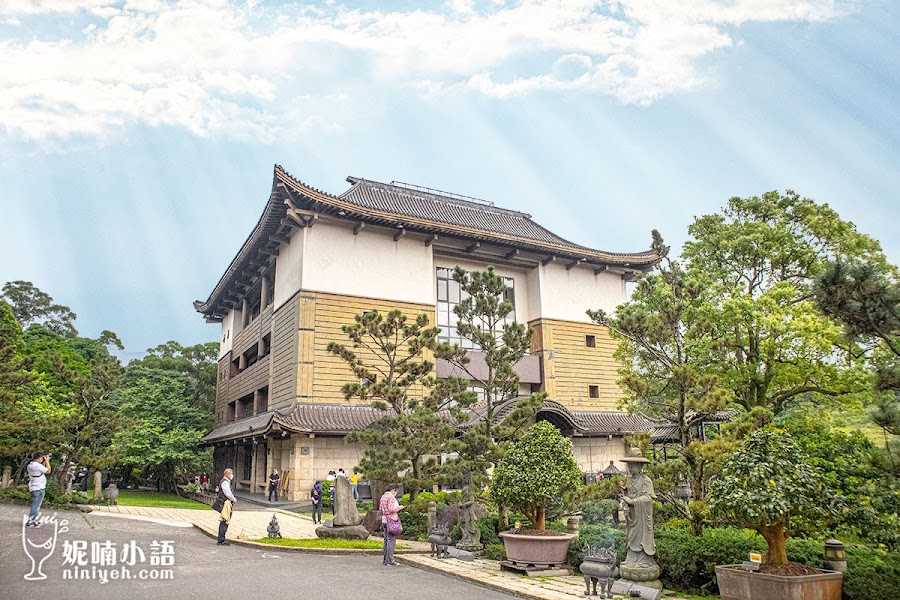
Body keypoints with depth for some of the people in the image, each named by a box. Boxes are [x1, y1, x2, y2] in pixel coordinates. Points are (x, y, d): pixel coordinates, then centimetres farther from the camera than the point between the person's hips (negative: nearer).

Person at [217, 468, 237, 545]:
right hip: (226, 503, -11)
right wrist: (234, 499, -5)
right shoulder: (225, 482, -15)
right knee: (224, 522, -7)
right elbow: (228, 493, -19)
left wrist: (233, 499, 9)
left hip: (228, 504, 11)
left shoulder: (227, 482, 18)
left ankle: (221, 540, 21)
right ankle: (221, 541, -4)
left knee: (225, 523, 14)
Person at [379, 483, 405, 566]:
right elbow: (391, 509, -22)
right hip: (391, 520, -9)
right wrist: (399, 507, -7)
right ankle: (390, 560, -5)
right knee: (391, 540, -6)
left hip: (385, 520, 9)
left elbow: (380, 509, 18)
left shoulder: (383, 497, 14)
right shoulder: (391, 497, -14)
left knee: (386, 540, 12)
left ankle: (385, 559, 15)